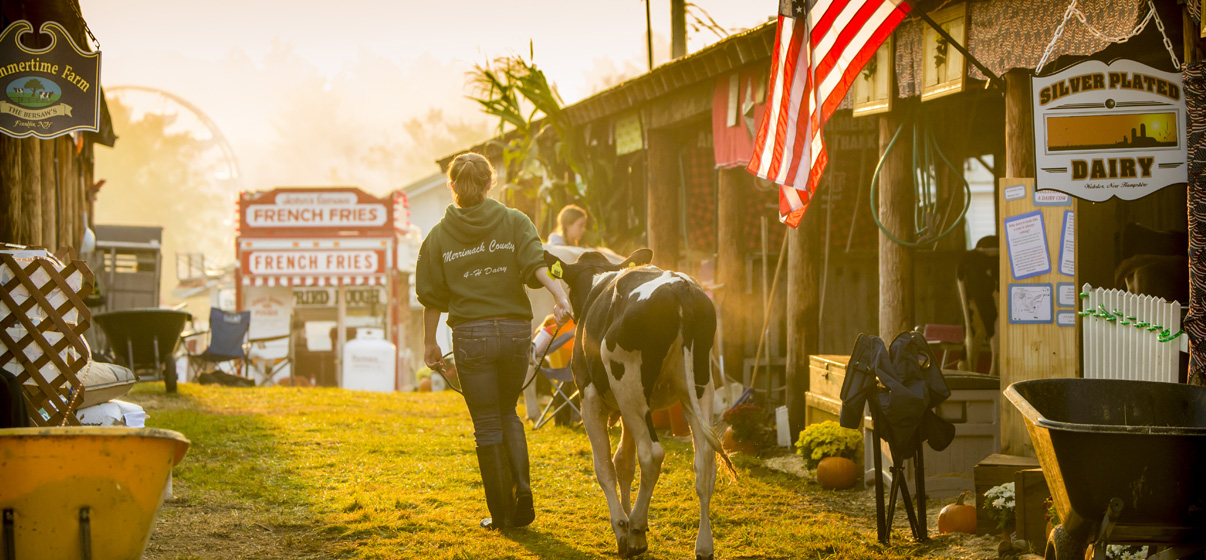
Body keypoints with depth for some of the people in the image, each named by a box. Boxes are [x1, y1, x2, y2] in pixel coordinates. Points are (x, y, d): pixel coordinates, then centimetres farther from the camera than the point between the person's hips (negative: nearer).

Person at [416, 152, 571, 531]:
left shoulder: (439, 235, 2)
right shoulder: (514, 222, 3)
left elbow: (432, 296, 4)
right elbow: (536, 263, -14)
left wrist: (430, 343, 12)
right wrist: (559, 296, -26)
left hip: (471, 334, -2)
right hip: (515, 329, 2)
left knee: (487, 424, 7)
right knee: (508, 414, 20)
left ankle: (501, 511, 7)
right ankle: (522, 488, 1)